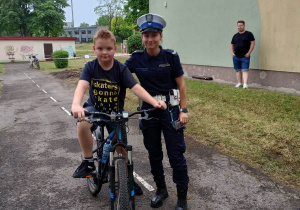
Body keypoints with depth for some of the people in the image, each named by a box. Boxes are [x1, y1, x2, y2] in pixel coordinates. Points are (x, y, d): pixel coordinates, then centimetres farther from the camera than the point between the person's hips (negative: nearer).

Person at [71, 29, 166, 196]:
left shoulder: (121, 69, -16)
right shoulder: (90, 67, -15)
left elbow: (136, 87, -28)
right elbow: (82, 86, -31)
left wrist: (154, 102, -45)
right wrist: (76, 105, -52)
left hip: (116, 113, 1)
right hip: (95, 108, 0)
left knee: (123, 149, 4)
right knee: (83, 124, -35)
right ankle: (88, 162, -13)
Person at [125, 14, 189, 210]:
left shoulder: (171, 56, -8)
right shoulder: (136, 58, -4)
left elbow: (181, 84, -4)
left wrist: (183, 110, -7)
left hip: (170, 109, -2)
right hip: (148, 110, 3)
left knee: (176, 155, 1)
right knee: (154, 153, 14)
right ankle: (161, 189, 36)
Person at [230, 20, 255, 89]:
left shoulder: (249, 34, 0)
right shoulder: (235, 35, 13)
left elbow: (253, 43, -4)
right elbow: (232, 45, 20)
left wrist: (248, 53, -10)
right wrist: (232, 53, 6)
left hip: (245, 57, -5)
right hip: (236, 57, 5)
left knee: (245, 70, -11)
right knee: (237, 70, 9)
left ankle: (245, 84, -15)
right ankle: (239, 83, 18)